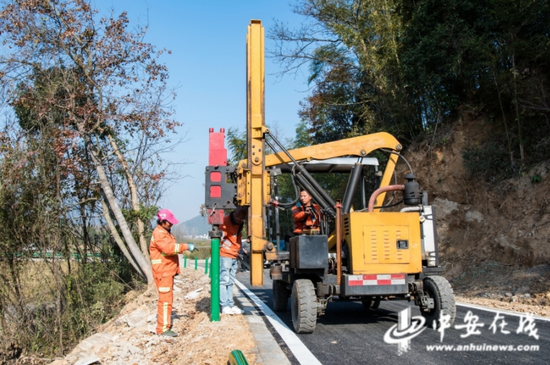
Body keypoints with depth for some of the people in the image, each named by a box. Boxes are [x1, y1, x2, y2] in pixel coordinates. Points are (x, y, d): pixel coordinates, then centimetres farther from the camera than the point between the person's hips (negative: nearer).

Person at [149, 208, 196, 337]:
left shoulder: (165, 232, 17)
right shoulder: (159, 234, -16)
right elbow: (168, 248, -31)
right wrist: (186, 246, -30)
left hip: (168, 271, 10)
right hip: (163, 272, -10)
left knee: (166, 297, 20)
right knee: (166, 299, -10)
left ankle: (162, 318, 33)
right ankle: (163, 328, -7)